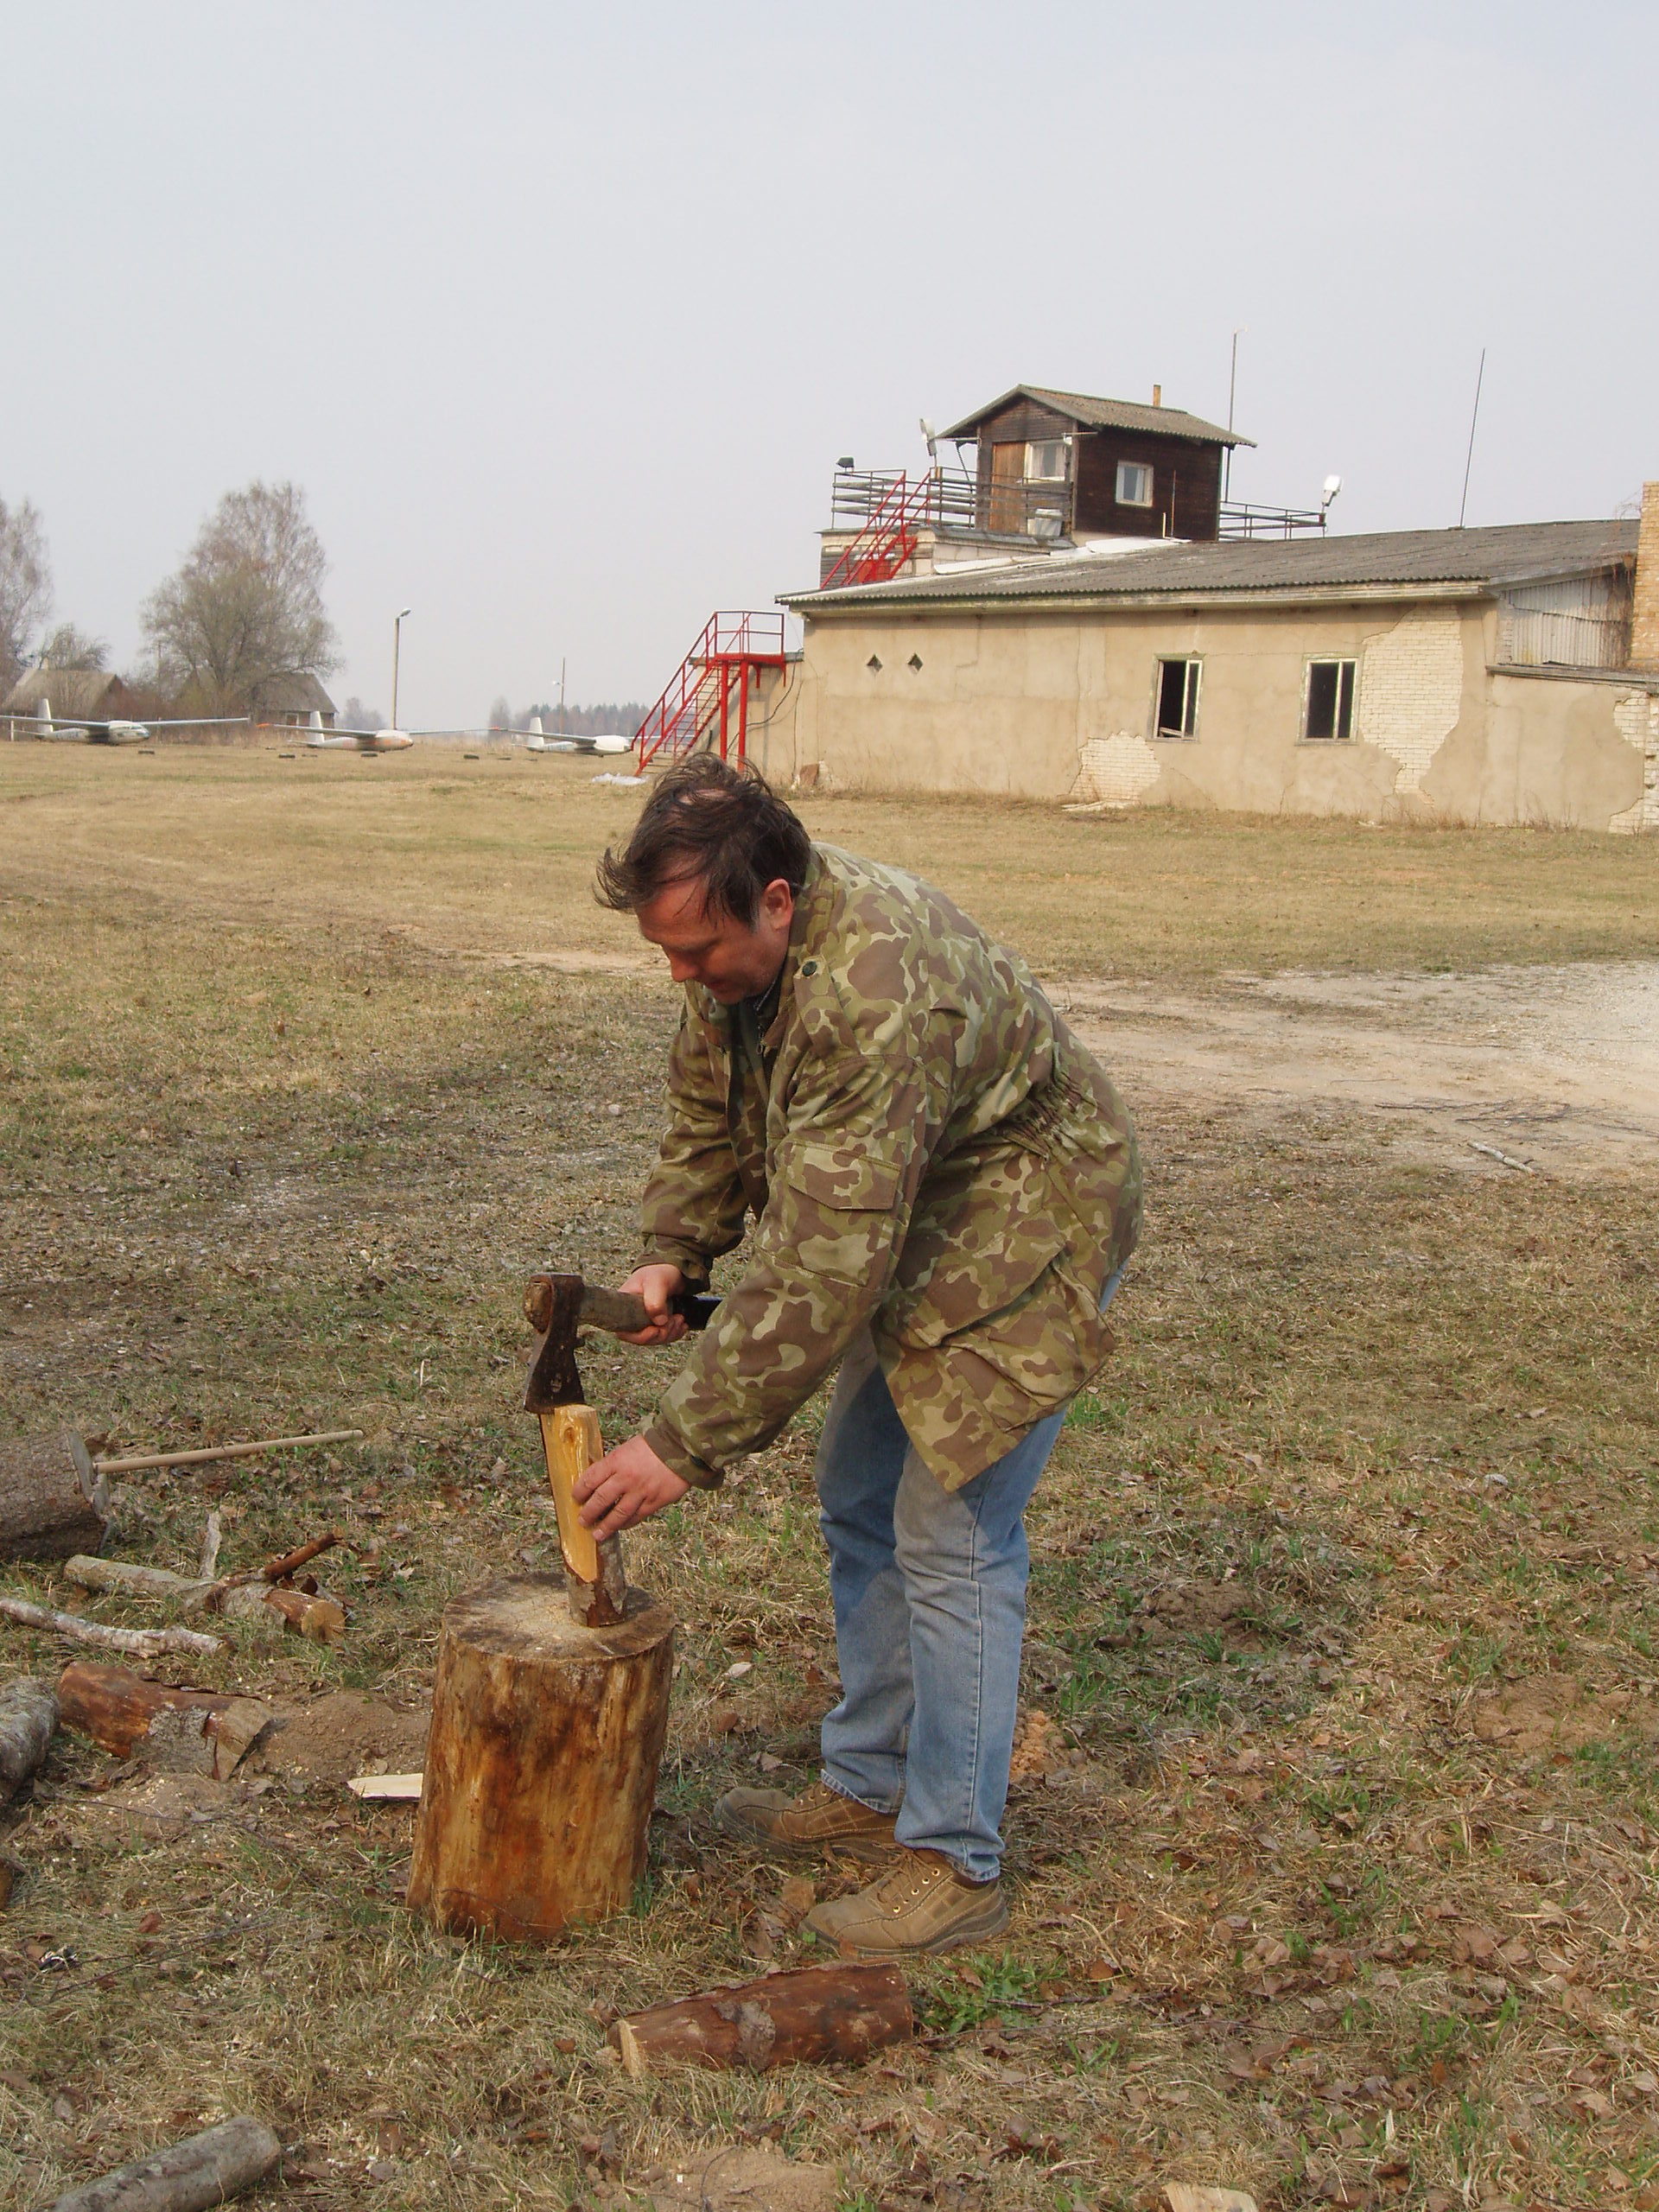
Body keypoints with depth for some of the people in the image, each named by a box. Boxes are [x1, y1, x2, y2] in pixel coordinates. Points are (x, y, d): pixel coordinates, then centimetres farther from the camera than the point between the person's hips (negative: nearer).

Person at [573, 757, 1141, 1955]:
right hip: (910, 1231, 10)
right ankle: (870, 1789, 30)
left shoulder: (875, 993, -39)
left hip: (1023, 1234, -9)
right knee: (858, 1506, 15)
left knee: (951, 1538, -8)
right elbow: (713, 1108, 9)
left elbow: (820, 1273, -38)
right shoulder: (740, 939, -9)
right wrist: (674, 1251, -5)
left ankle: (955, 1863, 6)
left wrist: (686, 1443, -34)